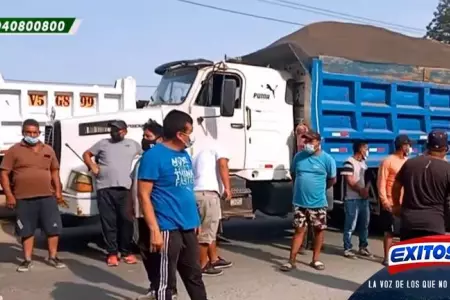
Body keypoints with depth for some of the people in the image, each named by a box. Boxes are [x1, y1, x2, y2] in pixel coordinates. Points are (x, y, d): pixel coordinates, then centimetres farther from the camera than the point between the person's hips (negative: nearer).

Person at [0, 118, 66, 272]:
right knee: (27, 230, 6)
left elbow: (54, 171, 18)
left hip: (47, 197, 3)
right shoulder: (14, 151, 0)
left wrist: (58, 191, 9)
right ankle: (27, 260, 19)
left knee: (53, 228, 5)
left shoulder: (48, 150, 11)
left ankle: (53, 257, 19)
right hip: (24, 199, -2)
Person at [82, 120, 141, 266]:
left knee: (126, 220, 0)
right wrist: (92, 166, 3)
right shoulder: (103, 143, 15)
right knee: (108, 222, 1)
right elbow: (86, 154, 22)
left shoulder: (133, 144, 14)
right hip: (104, 188, 0)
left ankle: (126, 252, 12)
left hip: (123, 188, 0)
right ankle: (112, 253, 9)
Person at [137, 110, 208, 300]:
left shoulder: (184, 155, 11)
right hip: (168, 229, -8)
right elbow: (143, 195, -16)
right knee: (165, 281, 3)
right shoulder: (154, 156, -13)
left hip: (188, 227, 8)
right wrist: (154, 230, -21)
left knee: (195, 275, 19)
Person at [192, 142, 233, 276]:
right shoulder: (216, 148, 12)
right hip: (207, 193, -8)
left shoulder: (197, 157, 34)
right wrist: (227, 188, -13)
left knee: (210, 230, 21)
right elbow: (222, 164, -8)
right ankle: (202, 266, 5)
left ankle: (214, 260, 32)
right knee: (206, 232, -1)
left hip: (196, 193, 8)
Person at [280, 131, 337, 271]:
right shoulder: (299, 156, 1)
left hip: (318, 203, -1)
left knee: (319, 230, 9)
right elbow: (293, 174, 17)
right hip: (300, 202, 1)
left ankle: (315, 259, 22)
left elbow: (332, 179, 6)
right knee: (299, 230, 4)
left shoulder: (327, 159, -7)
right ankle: (291, 260, 6)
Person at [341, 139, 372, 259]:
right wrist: (360, 190, -10)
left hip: (364, 198, 9)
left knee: (364, 224, 14)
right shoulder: (349, 162, -13)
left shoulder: (363, 163, 15)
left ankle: (363, 247, 26)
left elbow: (367, 178, 17)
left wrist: (366, 190, -2)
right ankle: (347, 249, 4)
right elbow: (349, 180, -17)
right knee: (350, 225, -4)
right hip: (352, 199, -8)